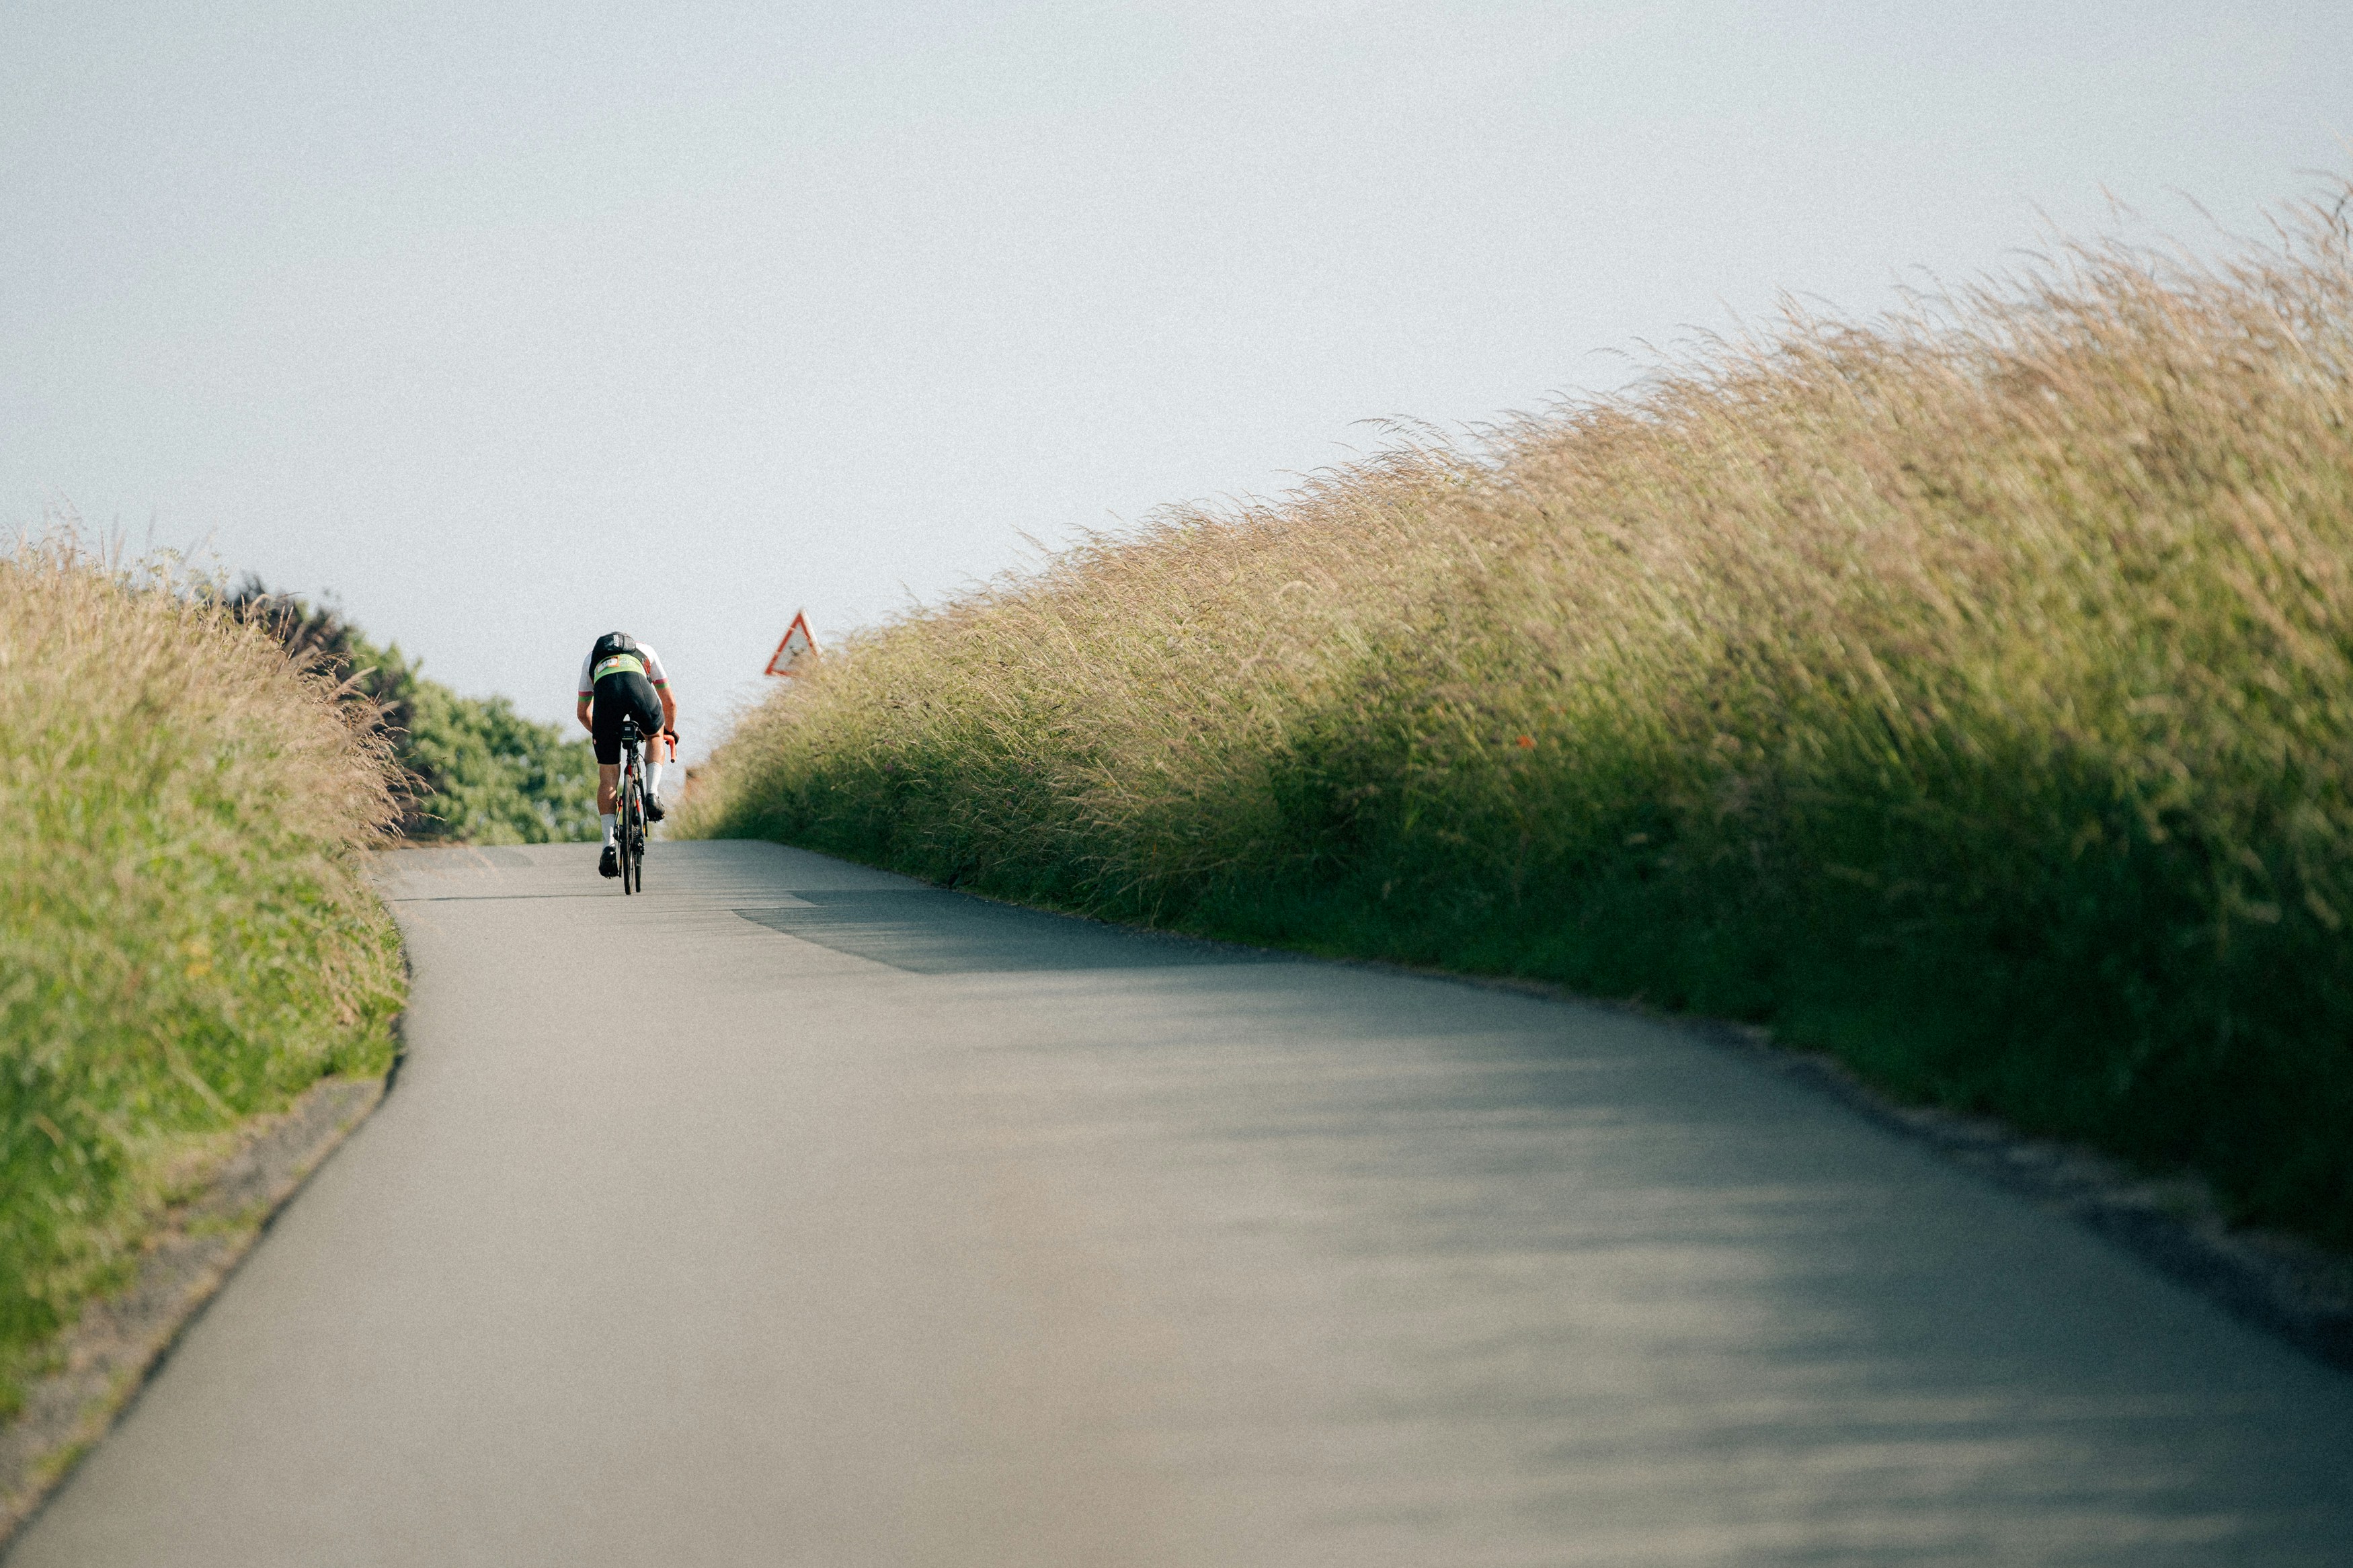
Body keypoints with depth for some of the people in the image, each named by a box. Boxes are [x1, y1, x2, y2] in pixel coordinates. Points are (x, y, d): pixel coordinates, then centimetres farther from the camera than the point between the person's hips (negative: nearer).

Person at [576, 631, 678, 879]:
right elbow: (670, 703, 43)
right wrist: (670, 732, 61)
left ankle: (610, 844, 0)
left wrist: (599, 734, 63)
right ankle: (652, 794, 13)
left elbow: (583, 714, 44)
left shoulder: (591, 659, 42)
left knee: (608, 779, 10)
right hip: (638, 687, 0)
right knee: (655, 736, 34)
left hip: (605, 692, 0)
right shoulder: (646, 652, 41)